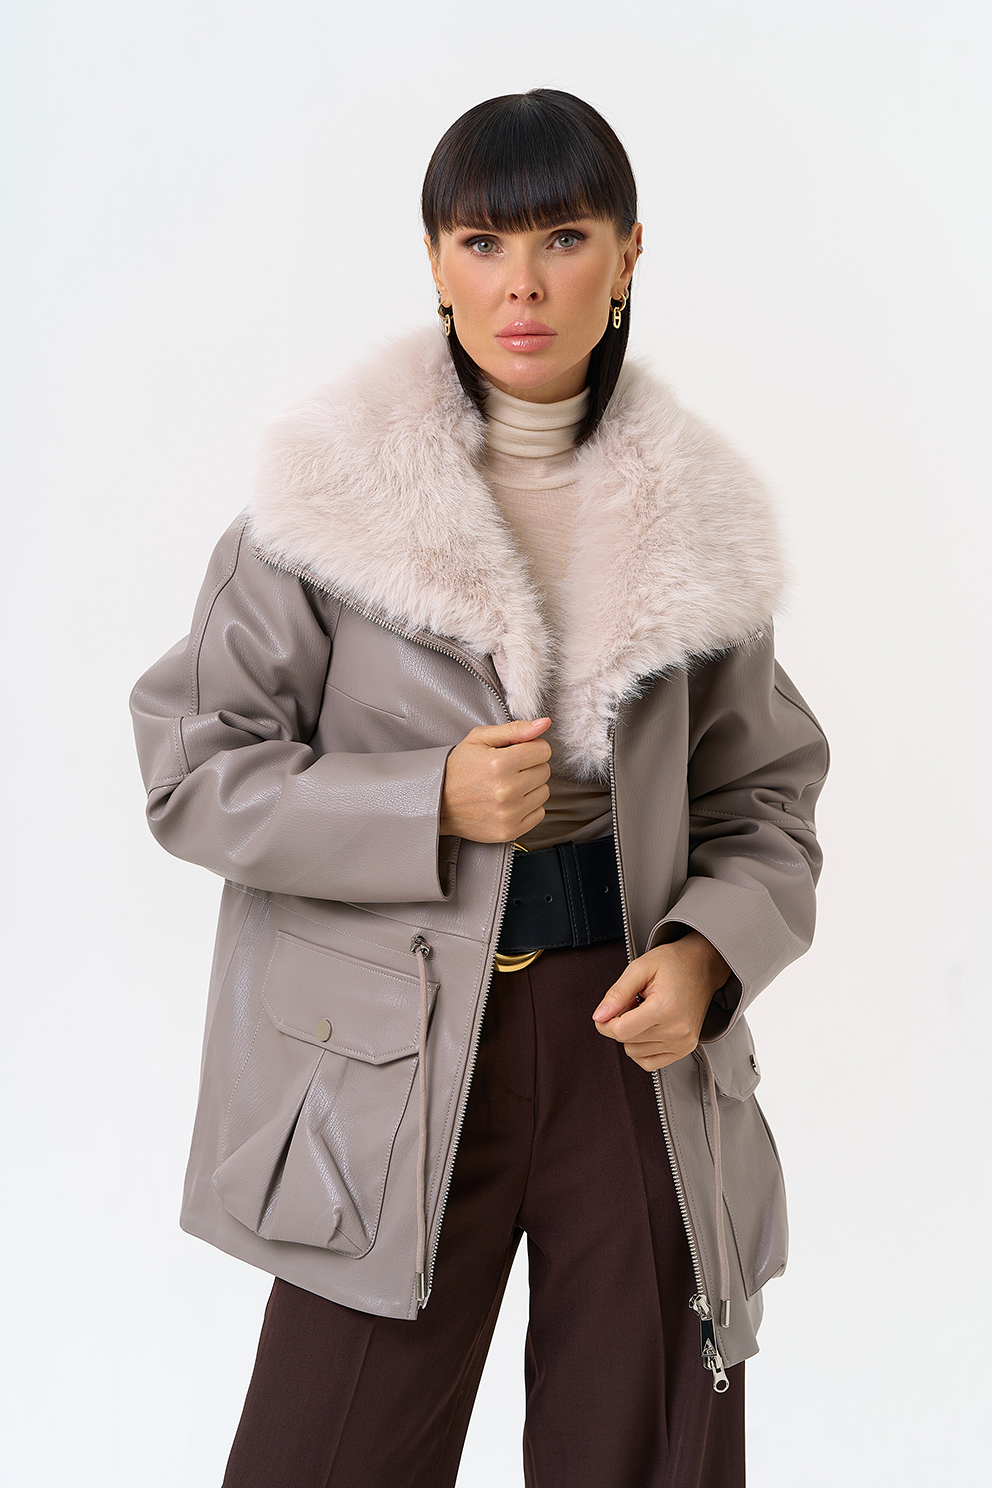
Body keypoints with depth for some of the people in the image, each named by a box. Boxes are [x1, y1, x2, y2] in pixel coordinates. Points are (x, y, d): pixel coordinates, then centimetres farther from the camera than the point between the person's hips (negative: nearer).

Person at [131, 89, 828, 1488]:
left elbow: (765, 795, 11)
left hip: (634, 1041, 3)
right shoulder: (333, 490, -4)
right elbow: (192, 768, -3)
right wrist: (433, 804, -15)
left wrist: (709, 950, -8)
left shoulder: (696, 519, 4)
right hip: (392, 1058, -2)